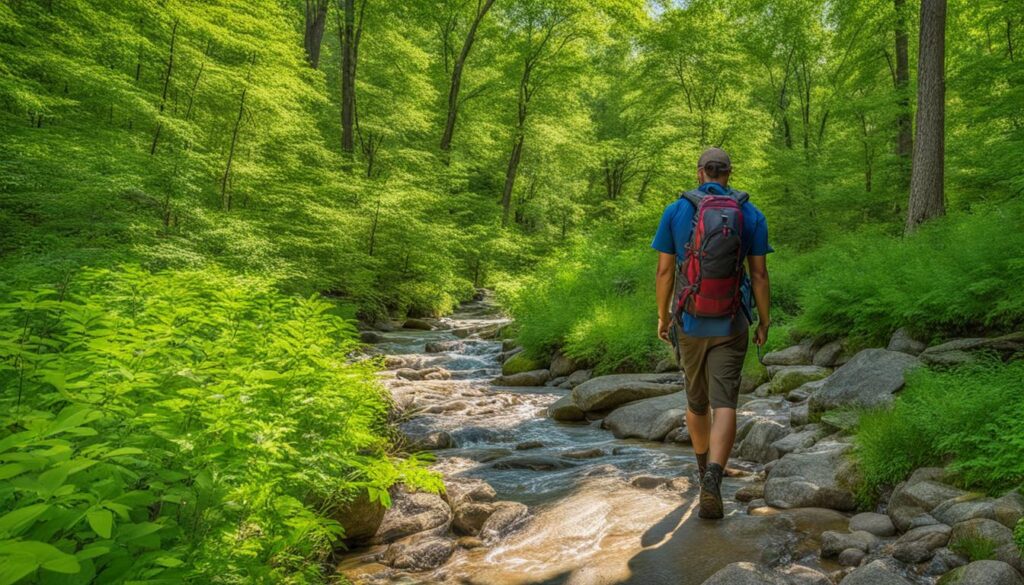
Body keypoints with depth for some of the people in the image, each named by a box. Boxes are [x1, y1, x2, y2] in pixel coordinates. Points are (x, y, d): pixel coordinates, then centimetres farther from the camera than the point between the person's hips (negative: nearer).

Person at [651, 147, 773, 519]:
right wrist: (764, 322, 9)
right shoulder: (751, 215, 0)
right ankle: (712, 478, -23)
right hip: (730, 324, -1)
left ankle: (704, 469, 39)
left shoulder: (675, 212, -2)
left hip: (690, 322, 1)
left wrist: (662, 317, 9)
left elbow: (664, 271, -2)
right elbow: (759, 275, -1)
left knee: (696, 400, 19)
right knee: (724, 405, -4)